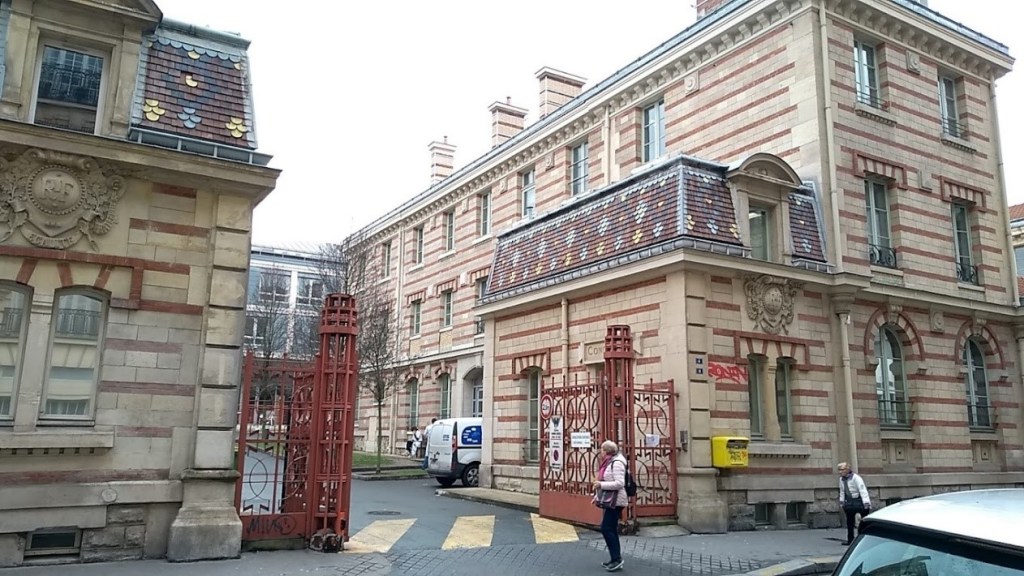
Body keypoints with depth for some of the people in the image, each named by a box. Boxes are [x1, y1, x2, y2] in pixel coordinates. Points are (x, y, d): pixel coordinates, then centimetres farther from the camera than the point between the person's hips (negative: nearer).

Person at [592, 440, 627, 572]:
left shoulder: (617, 463, -17)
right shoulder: (609, 462, 13)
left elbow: (620, 483, -26)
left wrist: (601, 485, -26)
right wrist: (598, 496, 17)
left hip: (615, 501, -10)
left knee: (606, 528, -11)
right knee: (611, 529, 13)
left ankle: (616, 559, -5)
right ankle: (616, 559, 20)